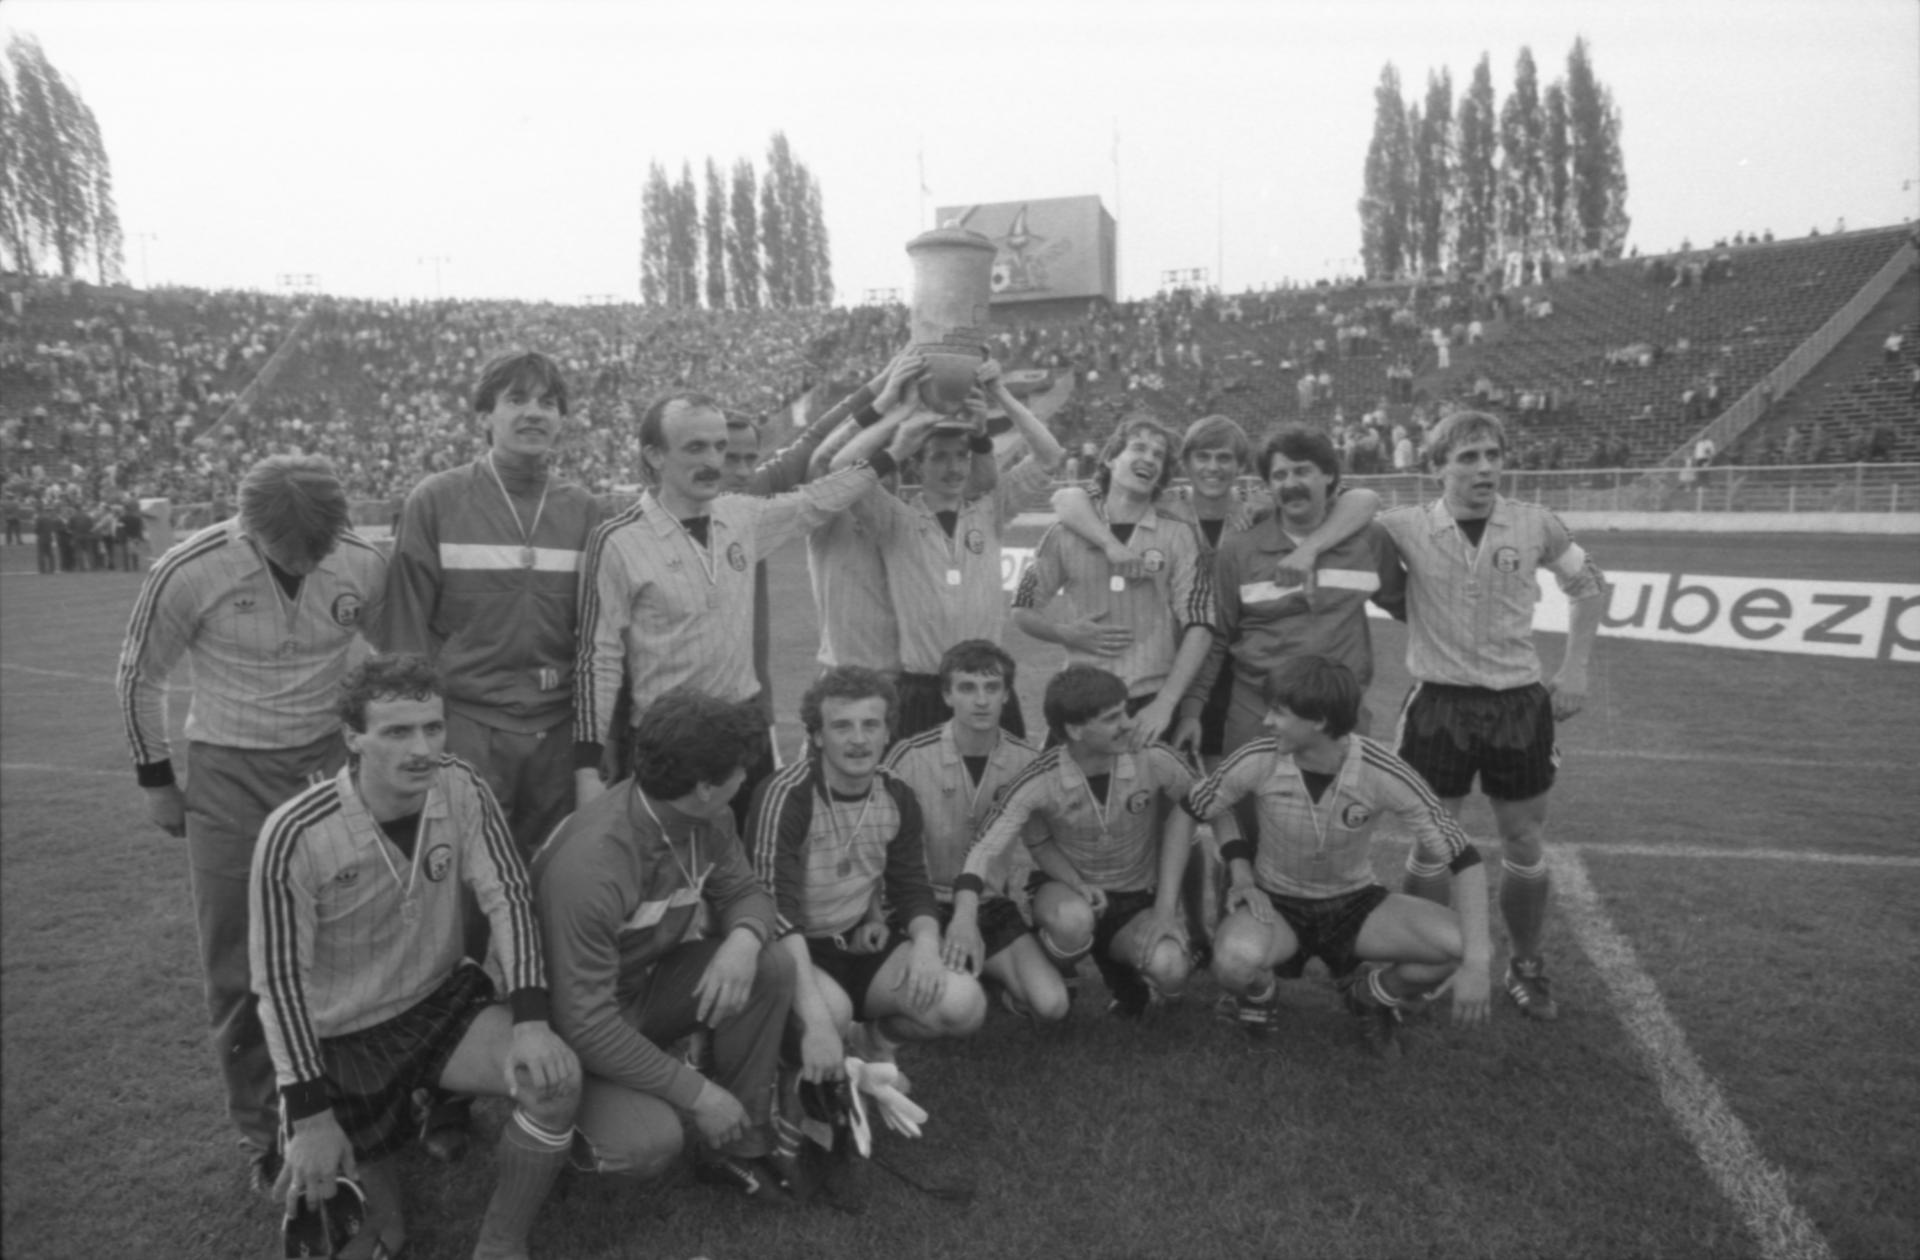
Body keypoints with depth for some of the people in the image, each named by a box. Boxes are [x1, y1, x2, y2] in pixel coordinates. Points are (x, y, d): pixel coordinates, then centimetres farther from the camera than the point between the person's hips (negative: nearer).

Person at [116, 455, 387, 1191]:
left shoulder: (364, 566, -13)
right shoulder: (191, 571, -18)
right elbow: (140, 676, -2)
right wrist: (156, 780, 2)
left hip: (331, 764, 1)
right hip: (228, 777, -1)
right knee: (237, 969, 5)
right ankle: (261, 1135, 22)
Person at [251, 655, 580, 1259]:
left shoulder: (460, 787, -14)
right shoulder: (295, 835, -24)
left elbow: (508, 897, -12)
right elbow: (279, 978, -17)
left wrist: (530, 1018, -24)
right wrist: (311, 1116, -17)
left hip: (443, 1000, 3)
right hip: (343, 1035, -2)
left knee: (556, 1079, -24)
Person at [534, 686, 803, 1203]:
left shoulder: (708, 818, -13)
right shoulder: (590, 866, -36)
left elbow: (743, 891, 0)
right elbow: (588, 1024, -33)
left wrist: (742, 940, -26)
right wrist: (697, 1092, -28)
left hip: (649, 980, 7)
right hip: (580, 1026, -7)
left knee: (771, 970, -15)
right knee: (650, 1143, -29)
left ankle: (741, 1143, 1)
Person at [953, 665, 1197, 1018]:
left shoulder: (1153, 760, -21)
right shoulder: (1040, 781, -23)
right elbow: (985, 848, -25)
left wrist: (1166, 905, -12)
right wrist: (965, 916, -42)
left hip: (1139, 899, 2)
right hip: (1065, 889, -1)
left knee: (1170, 972, -27)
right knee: (1074, 920, -38)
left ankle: (1116, 964, 11)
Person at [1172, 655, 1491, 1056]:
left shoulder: (1383, 774, -24)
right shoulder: (1258, 760, -21)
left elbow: (1465, 860, -19)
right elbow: (1187, 813, -5)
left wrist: (1476, 963, -27)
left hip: (1356, 902, 1)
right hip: (1276, 903, -1)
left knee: (1457, 944, -25)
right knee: (1234, 961, -36)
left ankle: (1369, 995, 8)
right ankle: (1259, 992, 5)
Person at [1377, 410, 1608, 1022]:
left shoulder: (1534, 524, -2)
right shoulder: (1409, 527, -7)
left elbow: (1589, 584, 10)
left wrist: (1574, 668, 6)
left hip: (1520, 701, 2)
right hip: (1439, 703, -2)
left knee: (1525, 844, 11)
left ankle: (1527, 966, 31)